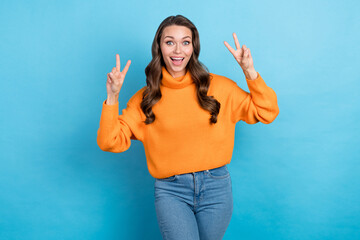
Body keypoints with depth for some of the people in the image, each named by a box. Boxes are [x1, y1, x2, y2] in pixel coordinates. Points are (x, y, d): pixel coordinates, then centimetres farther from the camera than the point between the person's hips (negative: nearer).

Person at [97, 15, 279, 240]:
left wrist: (250, 72, -9)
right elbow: (110, 142, -2)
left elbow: (267, 112, 2)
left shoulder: (218, 87, 2)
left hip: (216, 187, 2)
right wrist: (112, 97, -13)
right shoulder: (146, 98, 2)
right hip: (170, 191, -1)